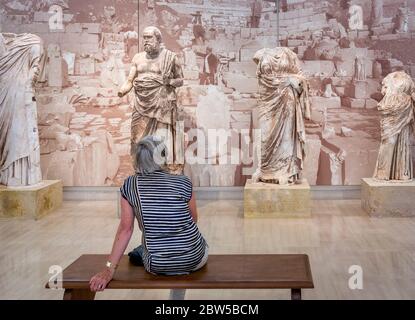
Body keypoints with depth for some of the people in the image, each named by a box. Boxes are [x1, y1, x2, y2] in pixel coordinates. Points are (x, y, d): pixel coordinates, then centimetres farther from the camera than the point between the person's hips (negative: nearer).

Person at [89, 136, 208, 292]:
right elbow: (194, 220, 6)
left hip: (157, 266, 2)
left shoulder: (130, 185, -6)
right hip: (194, 260, -1)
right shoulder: (183, 183, -9)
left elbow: (125, 229, -6)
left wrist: (109, 269, -1)